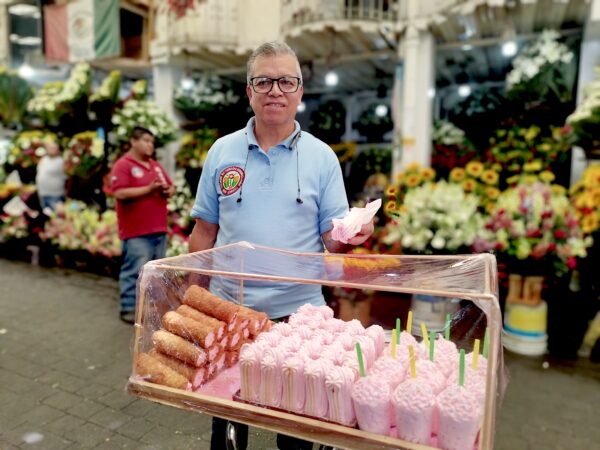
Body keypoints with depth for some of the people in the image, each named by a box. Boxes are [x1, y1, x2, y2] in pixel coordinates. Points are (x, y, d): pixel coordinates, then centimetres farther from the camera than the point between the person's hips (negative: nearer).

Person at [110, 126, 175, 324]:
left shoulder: (156, 165, 18)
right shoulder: (123, 165, -6)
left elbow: (171, 187, 21)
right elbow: (120, 193, -17)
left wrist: (168, 190, -4)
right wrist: (148, 189, -20)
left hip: (159, 229, 8)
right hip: (136, 231, -7)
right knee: (135, 271, -5)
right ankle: (129, 308, 7)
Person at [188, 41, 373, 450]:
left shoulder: (322, 156, -3)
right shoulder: (222, 152, 1)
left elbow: (332, 240, -3)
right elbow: (204, 233, 5)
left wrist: (350, 236, -25)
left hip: (299, 310, -1)